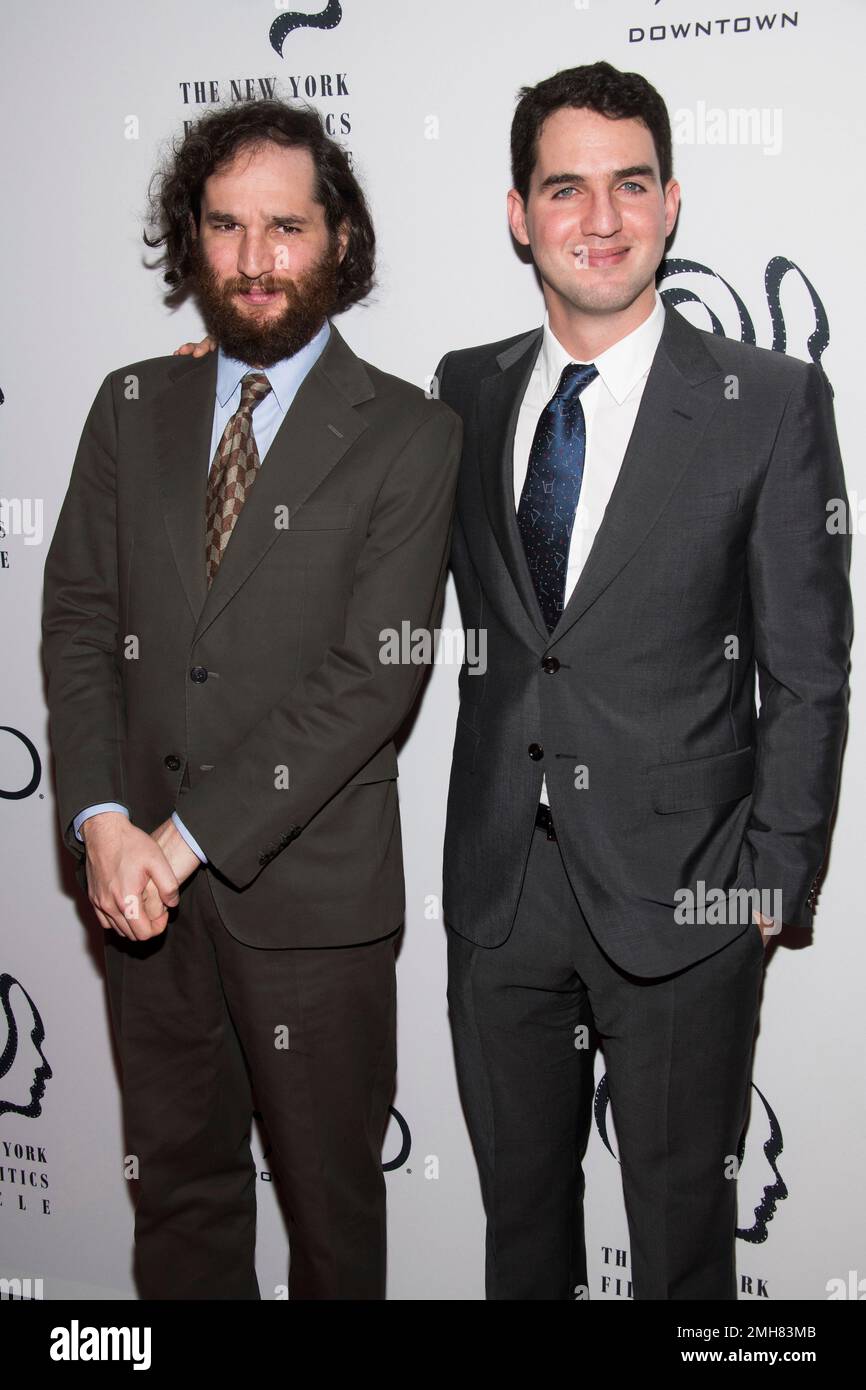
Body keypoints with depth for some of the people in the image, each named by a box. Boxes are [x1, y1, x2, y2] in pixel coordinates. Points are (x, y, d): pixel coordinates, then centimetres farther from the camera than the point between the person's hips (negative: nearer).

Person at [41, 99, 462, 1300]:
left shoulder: (407, 434, -6)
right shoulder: (133, 407, 8)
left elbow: (375, 672, -14)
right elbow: (78, 617, 3)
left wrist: (191, 837, -17)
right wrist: (102, 821, -11)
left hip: (309, 894, -4)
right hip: (142, 882, 4)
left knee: (331, 1194, 14)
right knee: (179, 1178, 19)